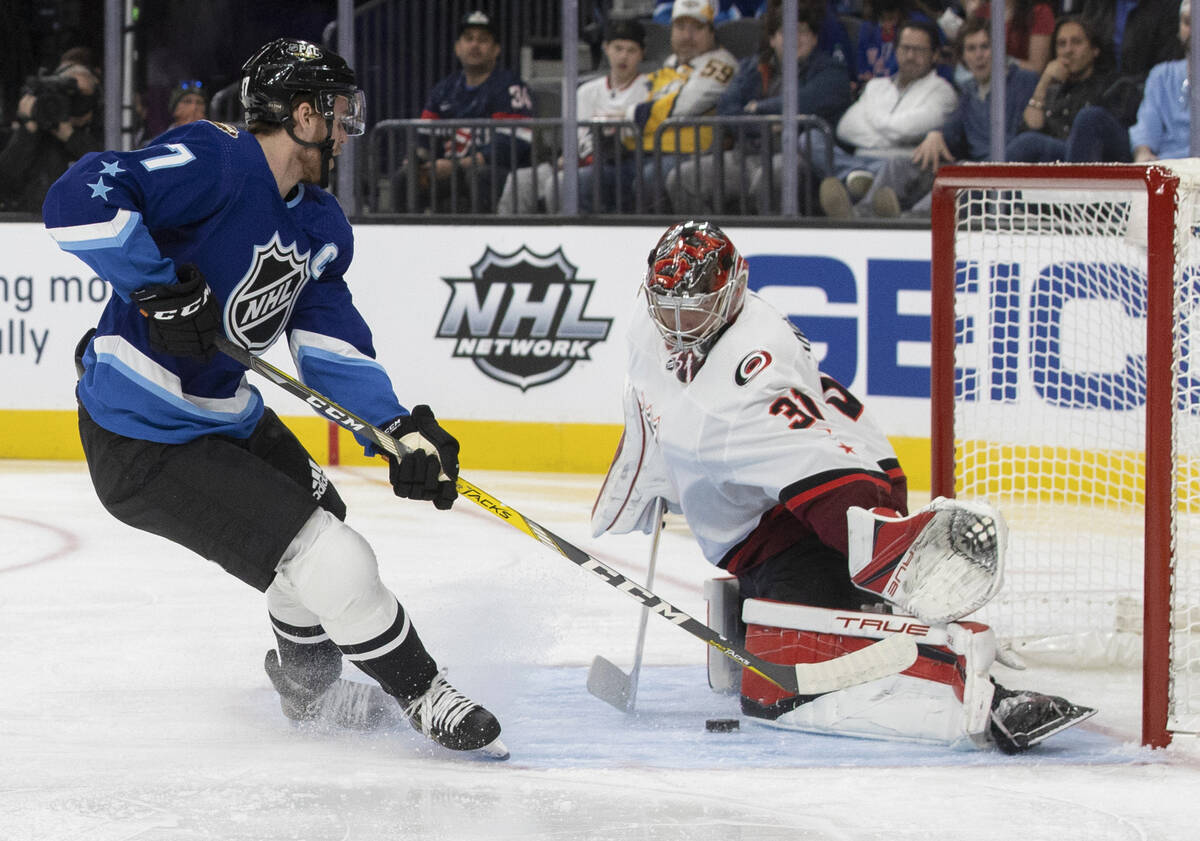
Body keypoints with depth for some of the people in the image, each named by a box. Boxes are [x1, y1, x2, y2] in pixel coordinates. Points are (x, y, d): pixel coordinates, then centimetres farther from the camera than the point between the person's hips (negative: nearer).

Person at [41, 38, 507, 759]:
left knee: (321, 518, 30)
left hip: (226, 417, 11)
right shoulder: (214, 166, -22)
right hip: (146, 448, -11)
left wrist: (400, 428, -12)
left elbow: (333, 342, 3)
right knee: (334, 563, -12)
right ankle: (424, 697, 7)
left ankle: (309, 686, 52)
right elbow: (80, 199, -32)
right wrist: (163, 288, -33)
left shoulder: (321, 226, 7)